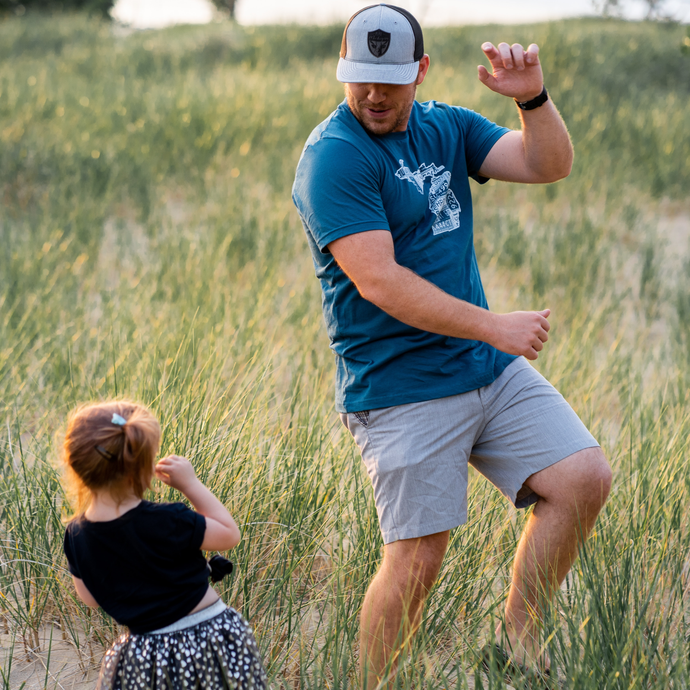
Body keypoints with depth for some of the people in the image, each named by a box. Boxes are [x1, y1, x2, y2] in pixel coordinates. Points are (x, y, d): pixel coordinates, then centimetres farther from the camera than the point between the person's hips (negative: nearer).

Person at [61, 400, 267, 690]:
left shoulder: (76, 536, -8)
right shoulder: (166, 522, -23)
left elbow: (89, 598, 8)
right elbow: (230, 534, -7)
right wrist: (190, 484, -5)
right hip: (211, 639, -4)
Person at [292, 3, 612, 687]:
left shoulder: (448, 128, 10)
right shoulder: (333, 156, -13)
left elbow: (550, 165, 2)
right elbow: (377, 279, -21)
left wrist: (533, 98, -18)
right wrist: (495, 327, -21)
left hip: (491, 370, 7)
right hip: (400, 390, -7)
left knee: (583, 478, -2)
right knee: (416, 561, -7)